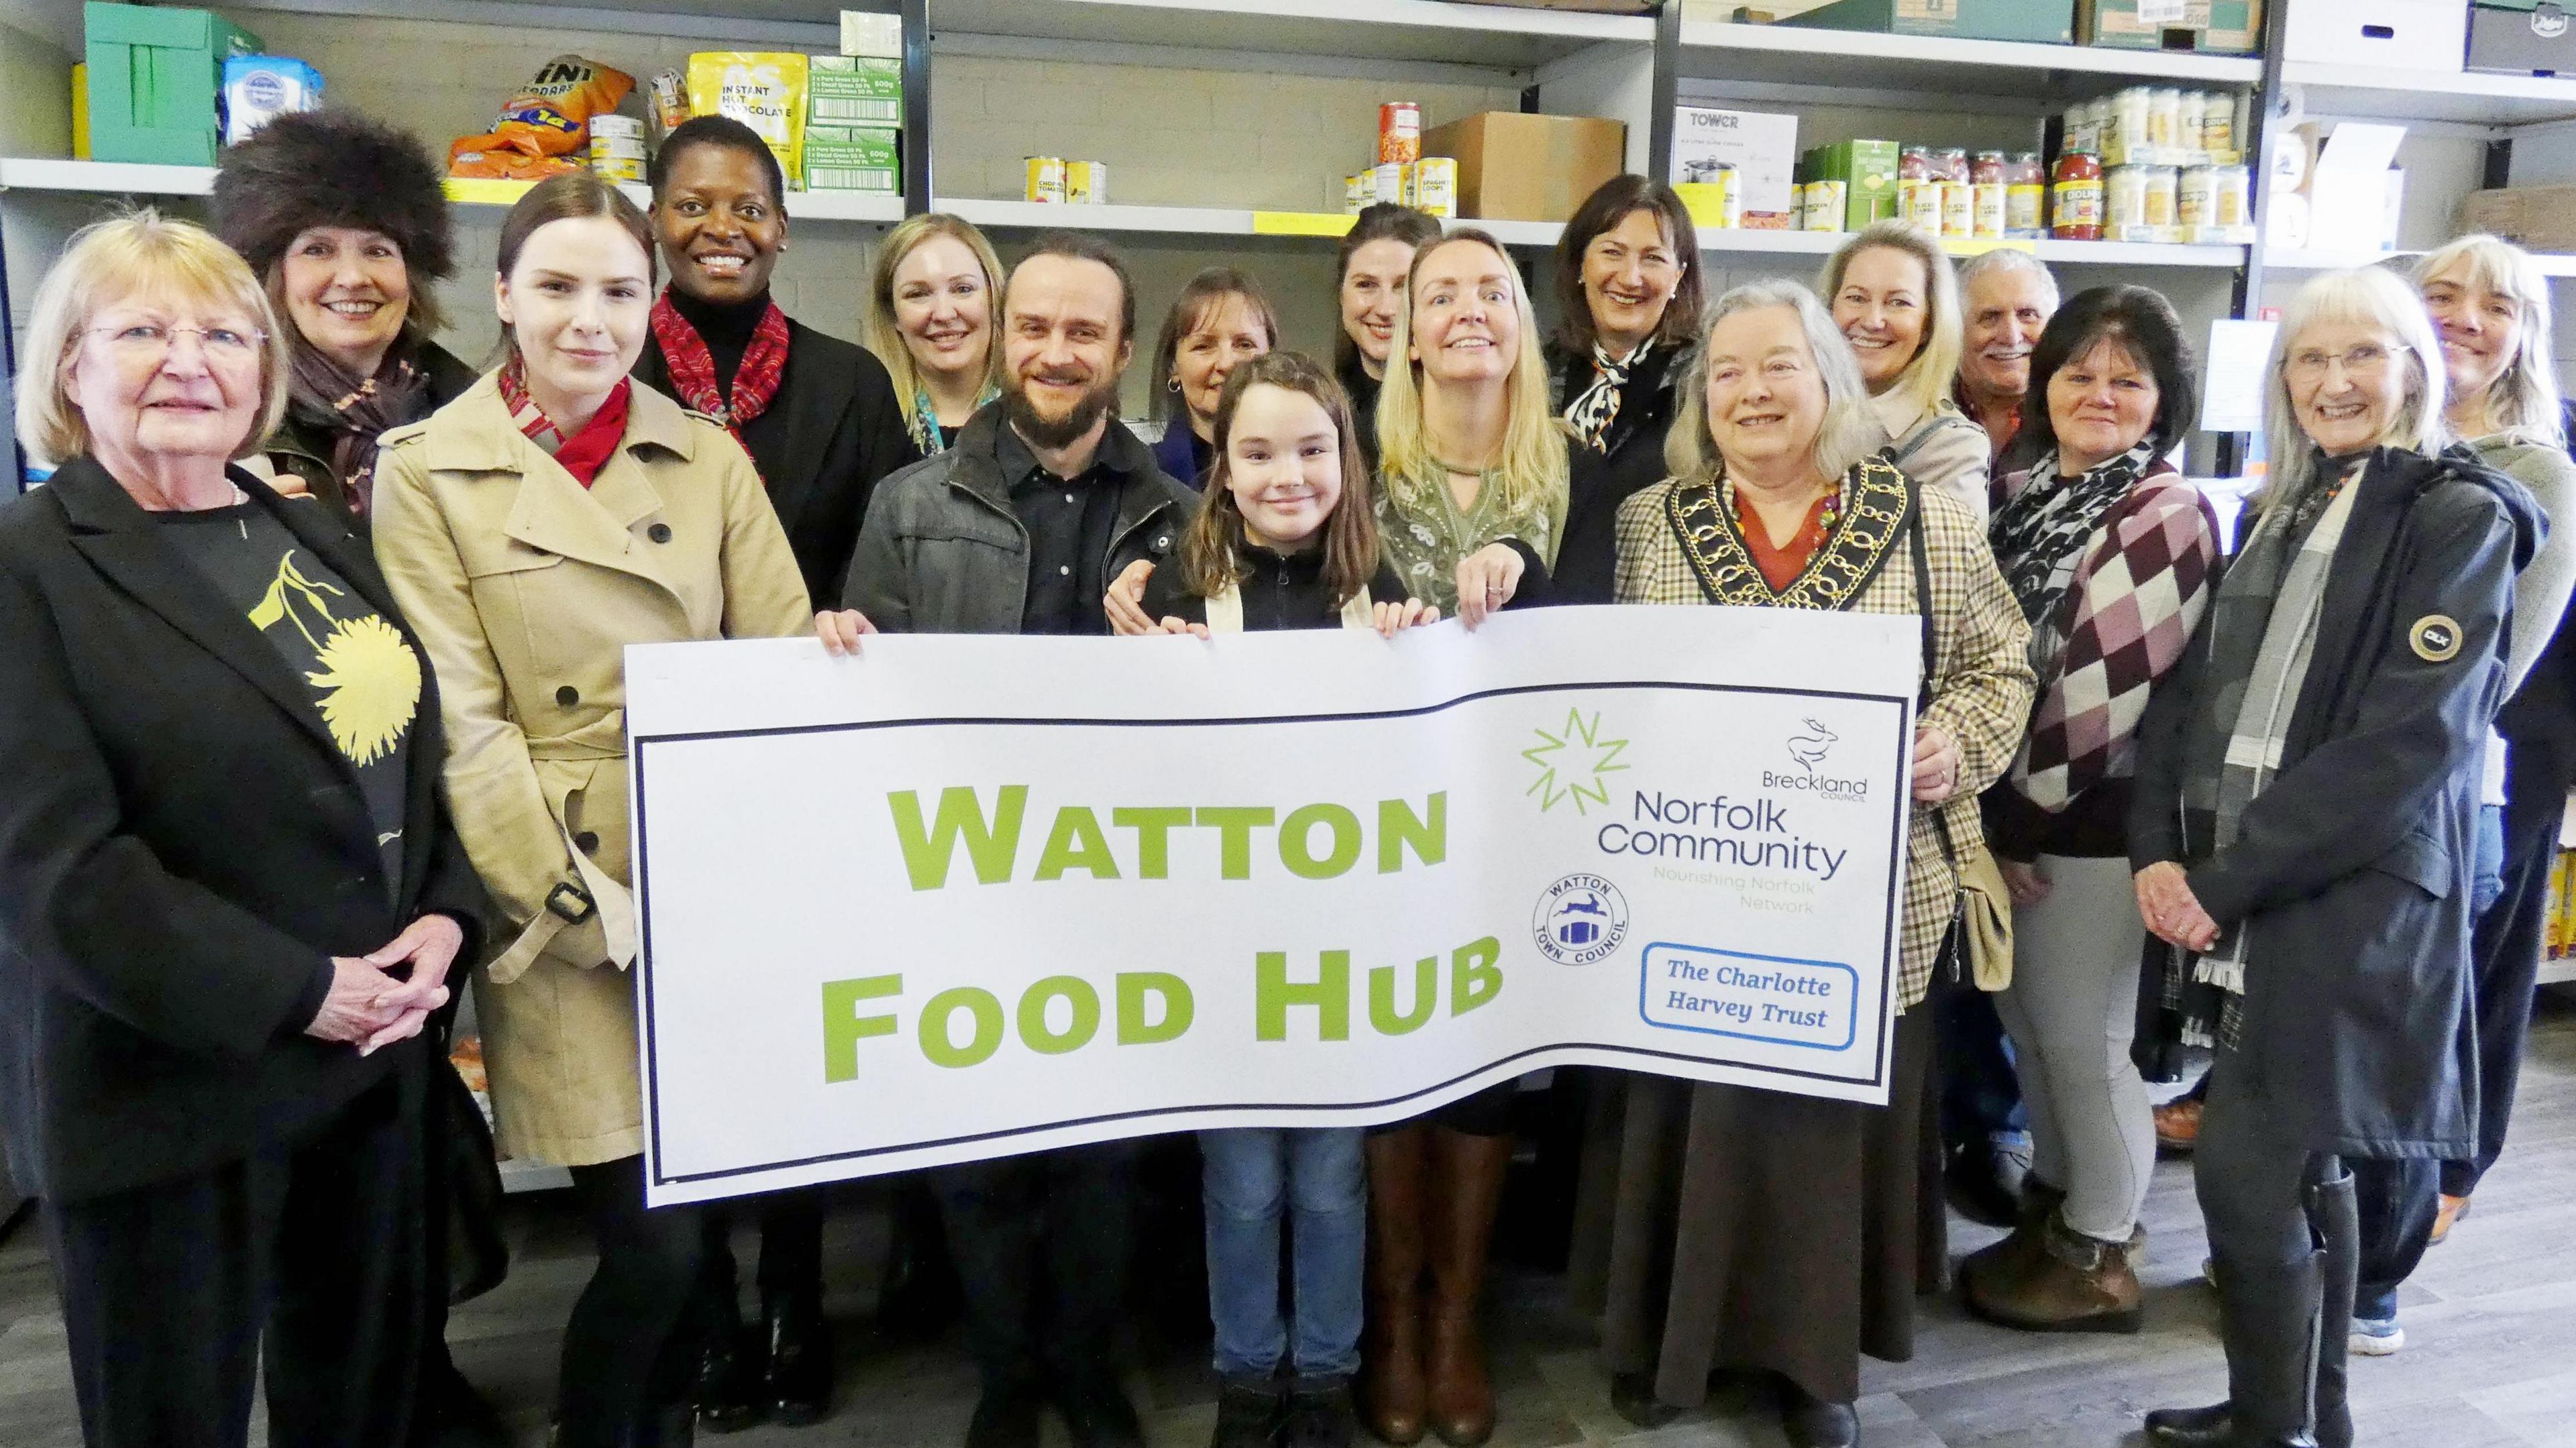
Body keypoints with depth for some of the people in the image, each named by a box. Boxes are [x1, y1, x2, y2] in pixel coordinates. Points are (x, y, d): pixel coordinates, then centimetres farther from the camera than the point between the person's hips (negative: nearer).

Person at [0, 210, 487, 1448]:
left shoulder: (313, 538, 11)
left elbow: (415, 743, 12)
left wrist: (447, 917, -5)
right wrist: (293, 992, -19)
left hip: (377, 1054, 6)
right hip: (166, 1090, -6)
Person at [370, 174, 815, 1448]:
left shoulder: (711, 459, 8)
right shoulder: (428, 472, -1)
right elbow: (461, 725, -7)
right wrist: (595, 906, -14)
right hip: (569, 915, -3)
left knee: (710, 1212, 11)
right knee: (652, 1241, -3)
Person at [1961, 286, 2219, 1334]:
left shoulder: (2166, 514, -14)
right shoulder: (2023, 492, 8)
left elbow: (2109, 682, -19)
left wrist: (2029, 810, -13)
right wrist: (1994, 809, 1)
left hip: (2093, 820, -7)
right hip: (2011, 809, 7)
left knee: (2083, 1039, 4)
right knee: (2024, 1018, 17)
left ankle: (2101, 1262, 22)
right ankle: (2052, 1215, 36)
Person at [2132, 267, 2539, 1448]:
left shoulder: (2459, 518, -6)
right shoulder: (2285, 513, 15)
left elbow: (2409, 737, -16)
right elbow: (2191, 691, 10)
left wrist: (2228, 881, -16)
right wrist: (2161, 851, -5)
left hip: (2353, 900, -6)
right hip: (2236, 894, 6)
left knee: (2245, 1168, -8)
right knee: (2301, 1165, 15)